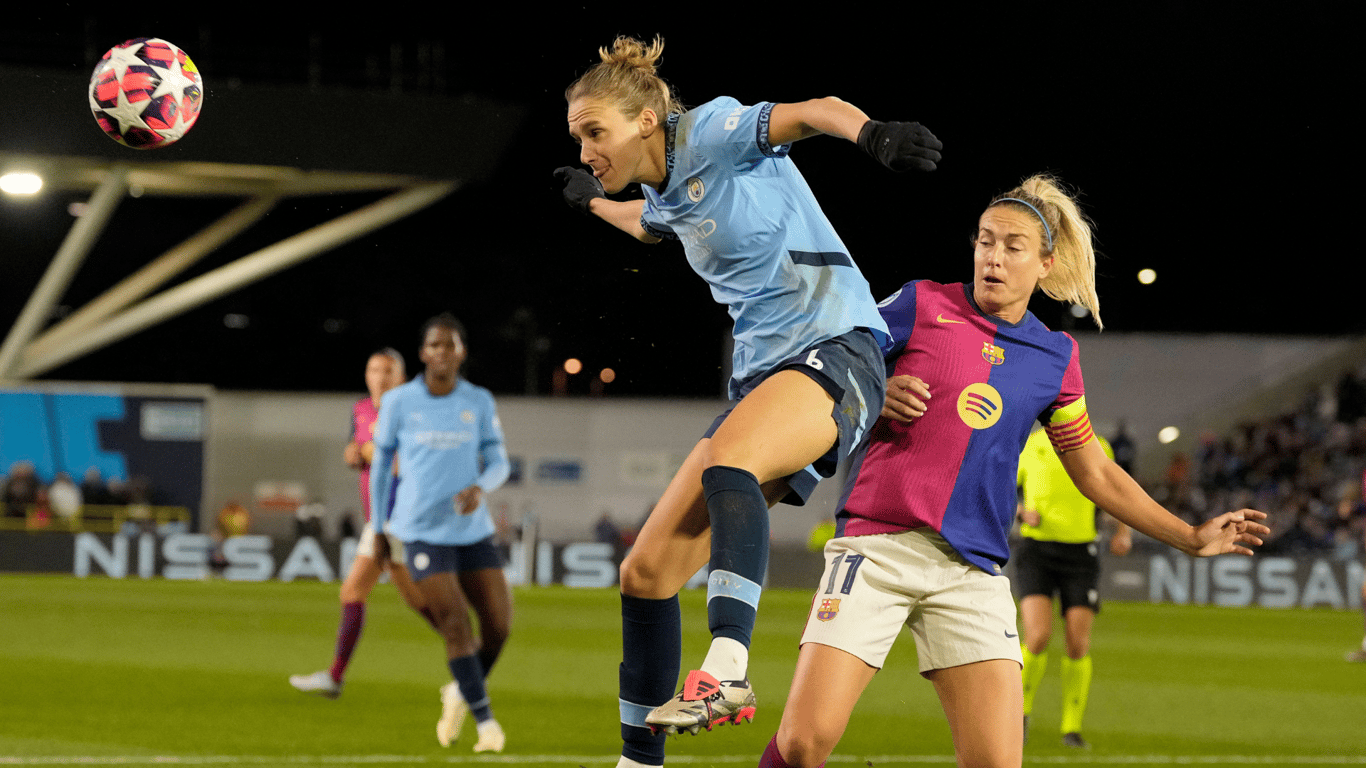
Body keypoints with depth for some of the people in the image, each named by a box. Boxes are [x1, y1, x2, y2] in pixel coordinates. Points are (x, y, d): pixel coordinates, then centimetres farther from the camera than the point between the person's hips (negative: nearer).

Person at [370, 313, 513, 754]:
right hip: (422, 532, -3)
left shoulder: (479, 403, 4)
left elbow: (498, 462, 6)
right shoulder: (398, 403, -1)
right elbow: (381, 465, 9)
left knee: (499, 625, -1)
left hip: (473, 530, 3)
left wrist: (480, 487, -16)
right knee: (456, 627, -13)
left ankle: (460, 693, 26)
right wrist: (379, 528, 11)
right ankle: (485, 721, -5)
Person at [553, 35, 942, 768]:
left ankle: (726, 667, -53)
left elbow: (815, 110, -24)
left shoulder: (711, 132, -7)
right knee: (646, 571, 3)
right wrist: (594, 204, 61)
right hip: (761, 372, 9)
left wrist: (873, 132, -44)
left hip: (833, 349, -9)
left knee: (726, 461, -41)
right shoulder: (665, 196, 17)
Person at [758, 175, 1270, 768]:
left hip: (973, 570, 3)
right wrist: (875, 399, -11)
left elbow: (1095, 474, 23)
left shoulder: (1054, 357, 14)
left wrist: (1190, 538, 21)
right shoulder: (921, 305, 4)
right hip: (878, 543, -3)